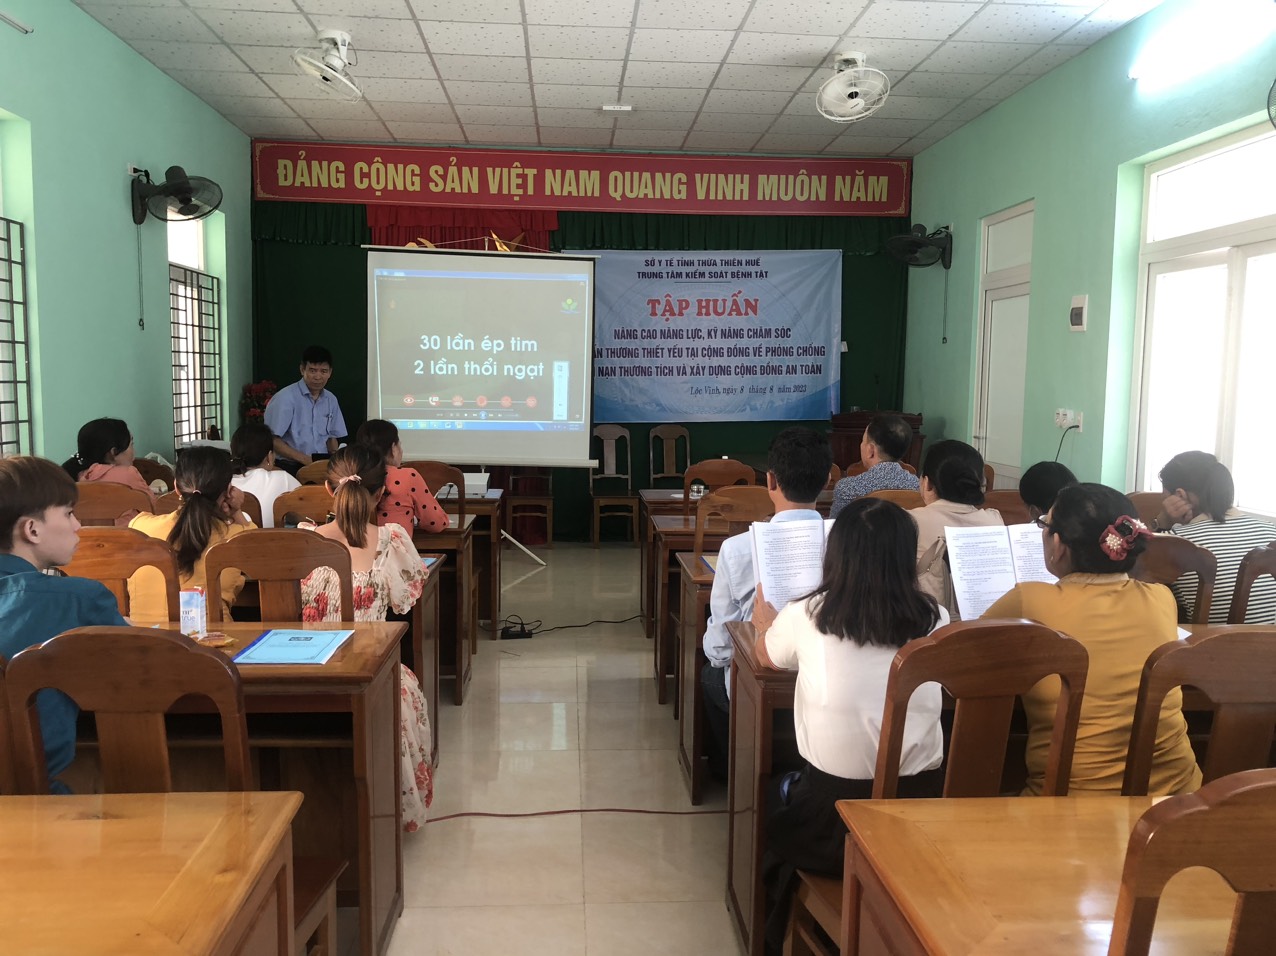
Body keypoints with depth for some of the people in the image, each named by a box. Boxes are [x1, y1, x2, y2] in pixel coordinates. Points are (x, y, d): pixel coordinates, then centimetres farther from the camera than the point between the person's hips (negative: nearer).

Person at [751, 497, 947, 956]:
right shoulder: (935, 619, -3)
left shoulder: (807, 616, -9)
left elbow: (767, 656, 14)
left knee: (778, 797, 30)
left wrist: (764, 621, 36)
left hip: (836, 816, -3)